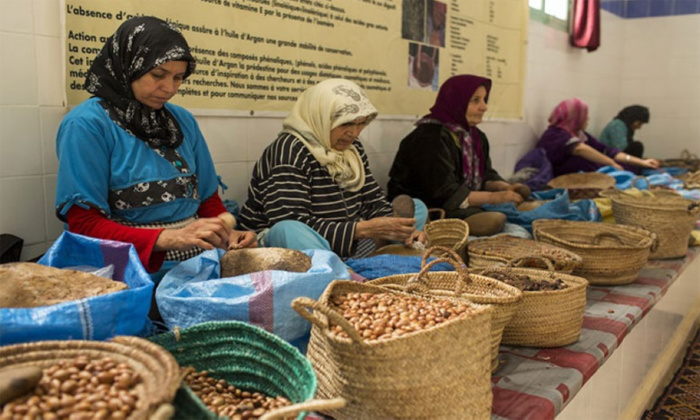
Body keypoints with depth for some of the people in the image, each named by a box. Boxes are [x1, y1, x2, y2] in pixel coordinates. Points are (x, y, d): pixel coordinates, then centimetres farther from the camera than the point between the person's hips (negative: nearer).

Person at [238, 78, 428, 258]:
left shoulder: (352, 148, 6)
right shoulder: (290, 151, -18)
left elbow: (375, 202, 7)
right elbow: (292, 225, -27)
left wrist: (401, 230, -14)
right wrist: (363, 229, -29)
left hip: (346, 251, 8)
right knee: (289, 232, -39)